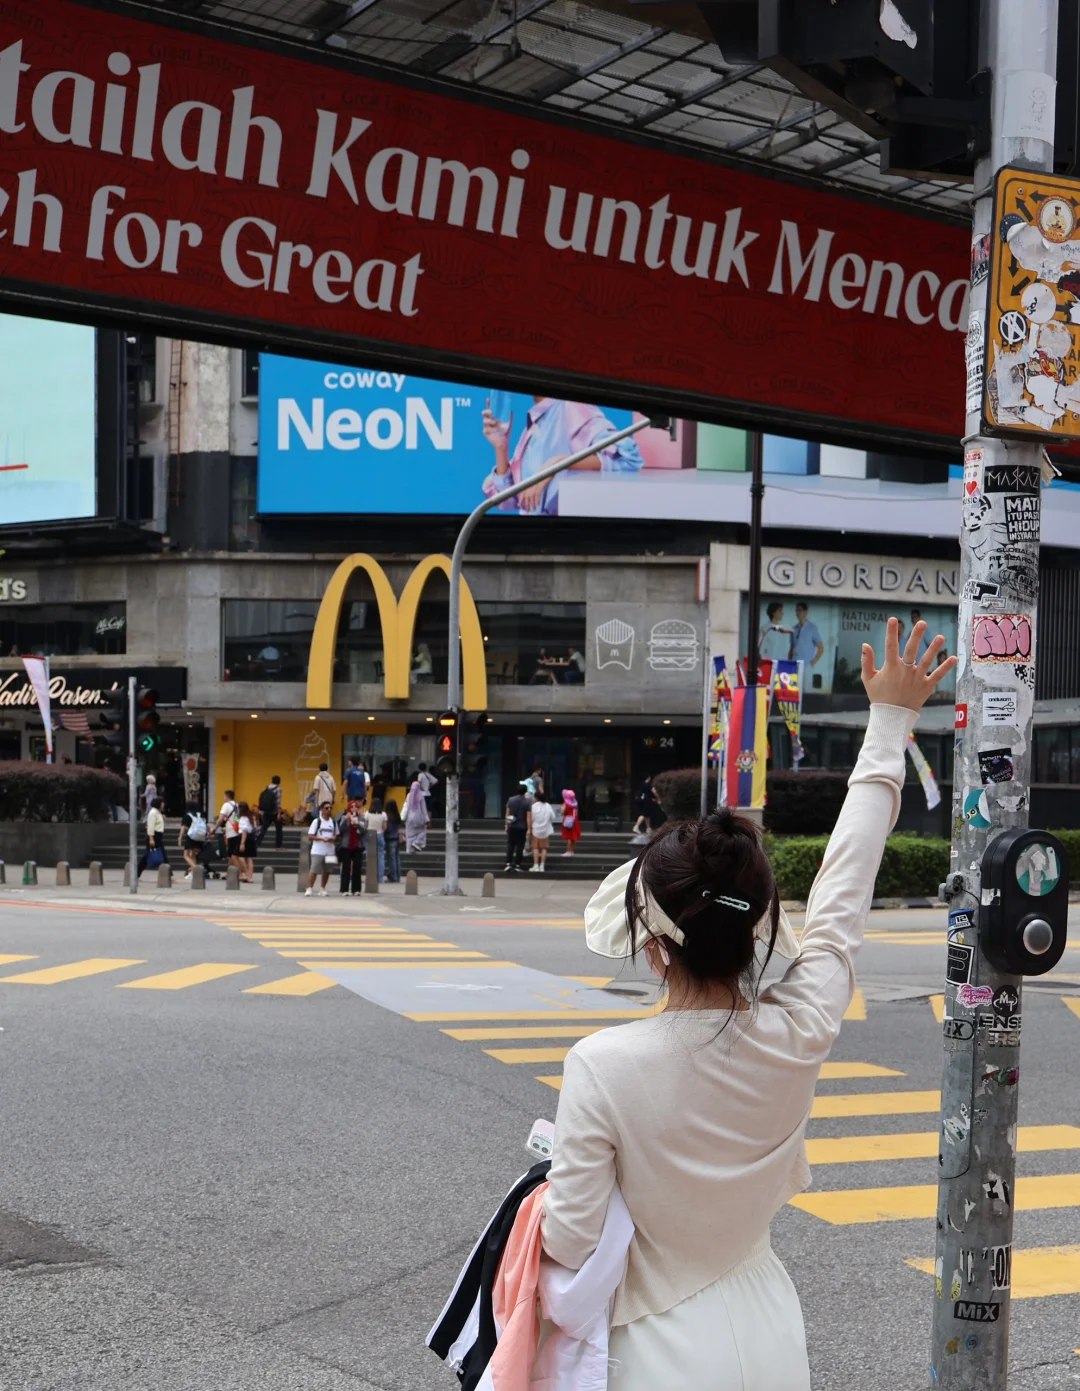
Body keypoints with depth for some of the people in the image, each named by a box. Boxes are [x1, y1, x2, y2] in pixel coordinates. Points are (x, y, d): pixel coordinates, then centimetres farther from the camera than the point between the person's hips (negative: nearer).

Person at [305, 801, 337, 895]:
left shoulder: (333, 822, 10)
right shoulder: (317, 821, -4)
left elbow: (336, 834, 19)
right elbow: (310, 836, -7)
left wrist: (333, 839, -5)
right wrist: (322, 839, -19)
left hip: (329, 851, 5)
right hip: (318, 851, -5)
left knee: (327, 871, 9)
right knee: (314, 870, -9)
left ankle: (322, 889, 21)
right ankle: (309, 889, -2)